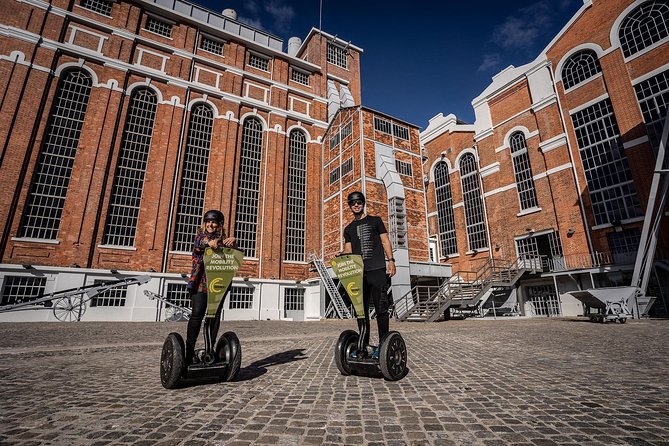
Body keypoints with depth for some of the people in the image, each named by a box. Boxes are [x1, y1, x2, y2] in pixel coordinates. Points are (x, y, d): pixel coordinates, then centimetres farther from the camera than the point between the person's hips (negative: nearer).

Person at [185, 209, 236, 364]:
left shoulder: (223, 238, 11)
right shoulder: (200, 234, 10)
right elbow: (198, 243, -13)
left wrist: (232, 242, -28)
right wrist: (208, 242, -37)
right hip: (201, 281, -1)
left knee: (215, 315, 2)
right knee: (197, 314, -8)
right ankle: (189, 351, -3)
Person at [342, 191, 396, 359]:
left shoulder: (375, 221, 13)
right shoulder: (349, 229, 20)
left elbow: (385, 241, 7)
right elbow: (348, 250, 14)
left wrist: (390, 260, -6)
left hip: (376, 269, -3)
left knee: (381, 308, -6)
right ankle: (363, 346, 13)